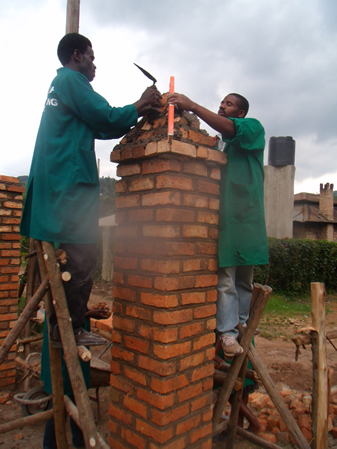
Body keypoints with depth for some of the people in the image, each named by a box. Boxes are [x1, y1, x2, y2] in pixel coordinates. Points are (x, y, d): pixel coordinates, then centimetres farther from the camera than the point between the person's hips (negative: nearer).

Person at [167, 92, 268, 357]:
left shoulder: (254, 128, 8)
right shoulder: (219, 143, 21)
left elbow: (229, 129, -15)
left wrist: (192, 106, -20)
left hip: (247, 216, -2)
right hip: (223, 216, 3)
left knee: (245, 279, 7)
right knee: (225, 280, -4)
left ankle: (241, 324, 21)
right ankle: (228, 333, 0)